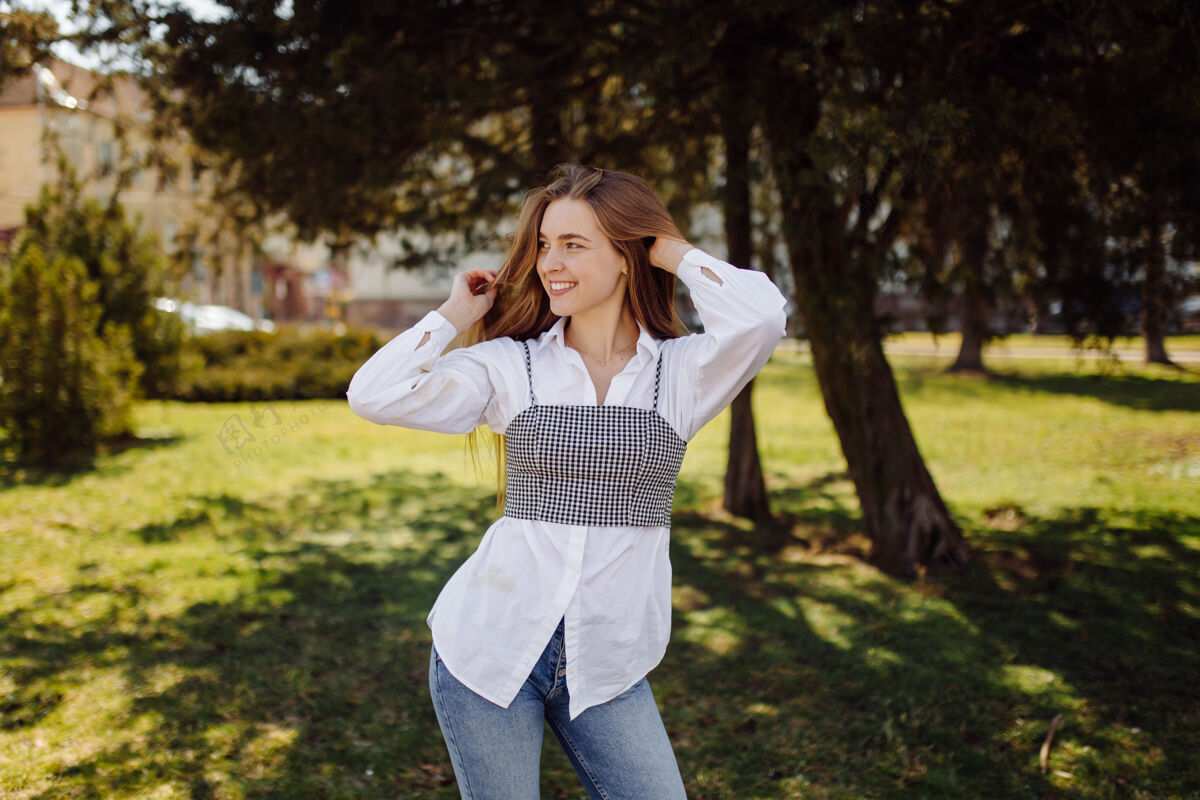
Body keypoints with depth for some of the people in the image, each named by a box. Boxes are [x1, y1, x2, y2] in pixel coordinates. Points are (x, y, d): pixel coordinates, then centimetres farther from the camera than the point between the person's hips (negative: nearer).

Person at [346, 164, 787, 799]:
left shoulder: (681, 371, 0)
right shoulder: (510, 365, 0)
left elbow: (759, 316, -21)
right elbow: (374, 396, -11)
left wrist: (673, 251, -5)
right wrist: (456, 314, -1)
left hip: (606, 664, 1)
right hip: (490, 647, 0)